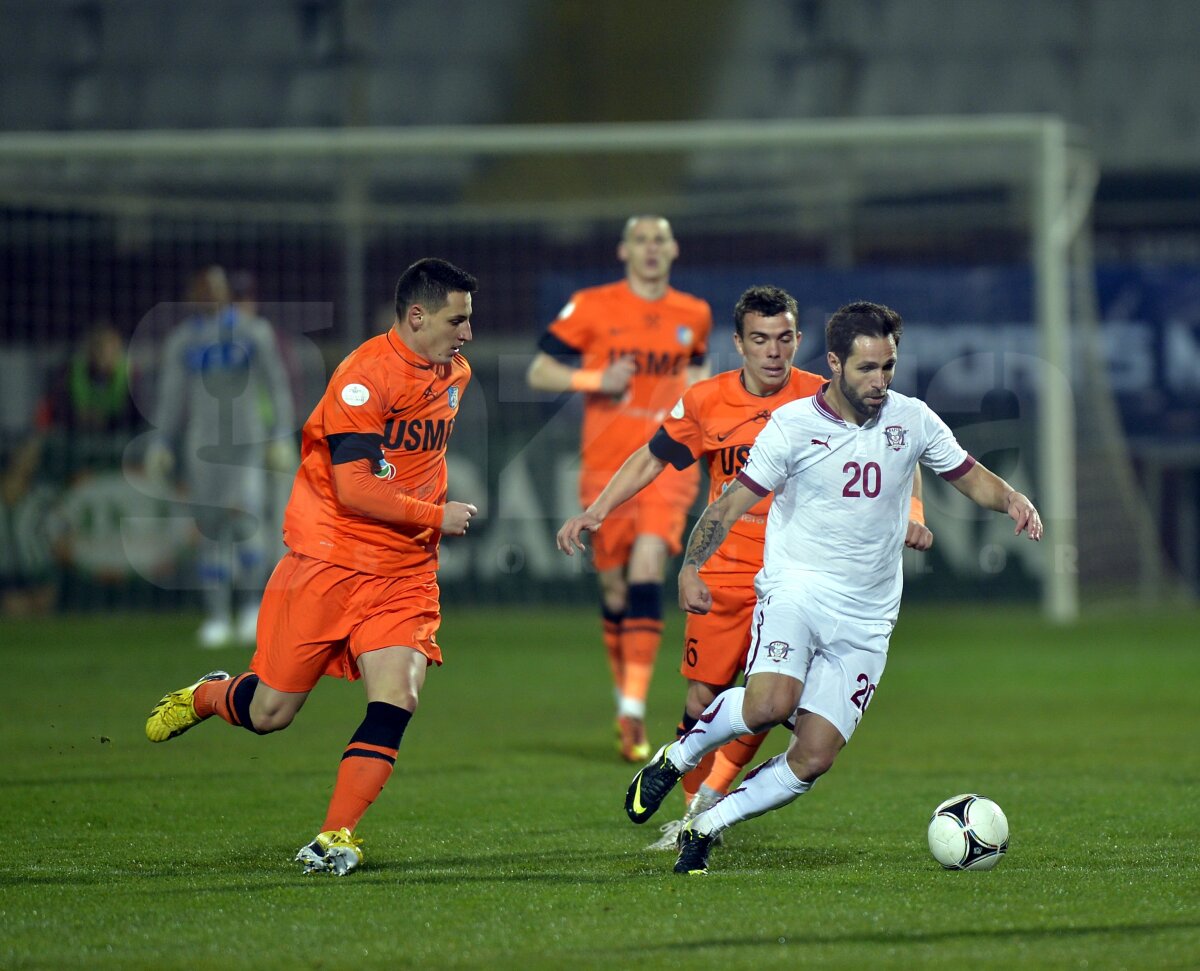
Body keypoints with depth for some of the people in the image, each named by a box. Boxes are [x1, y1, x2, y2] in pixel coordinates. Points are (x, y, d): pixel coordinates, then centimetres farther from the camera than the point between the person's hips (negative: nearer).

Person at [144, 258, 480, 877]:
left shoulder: (455, 375, 10)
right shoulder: (366, 375, -17)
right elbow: (354, 489, -22)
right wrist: (436, 516, -14)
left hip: (405, 571, 6)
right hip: (329, 560, -6)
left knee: (396, 699, -15)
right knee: (269, 713, 2)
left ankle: (336, 837, -8)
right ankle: (204, 697, 36)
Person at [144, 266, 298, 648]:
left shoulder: (254, 332, 3)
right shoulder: (181, 340, 10)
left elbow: (276, 387, 3)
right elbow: (170, 398, 14)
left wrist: (281, 438, -4)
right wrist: (161, 445, 8)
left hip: (247, 441, -2)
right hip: (202, 442, 2)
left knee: (246, 517, -17)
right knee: (211, 527, 0)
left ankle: (251, 605, -1)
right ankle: (217, 617, 5)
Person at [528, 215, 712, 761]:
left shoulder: (694, 316, 10)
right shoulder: (592, 308, 1)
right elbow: (539, 373, 2)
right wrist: (595, 379, -14)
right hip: (606, 469, 0)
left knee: (647, 568, -19)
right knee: (615, 589, 3)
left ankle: (634, 709, -22)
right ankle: (625, 692, 26)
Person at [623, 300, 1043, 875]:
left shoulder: (912, 421, 3)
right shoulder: (793, 425, -6)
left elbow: (971, 478, 15)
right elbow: (734, 502, -5)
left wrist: (1012, 499, -7)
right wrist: (691, 568, -19)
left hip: (865, 619, 3)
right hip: (795, 589, -3)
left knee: (813, 758, -7)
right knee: (770, 704, -31)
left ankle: (705, 830, 11)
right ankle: (677, 758, -3)